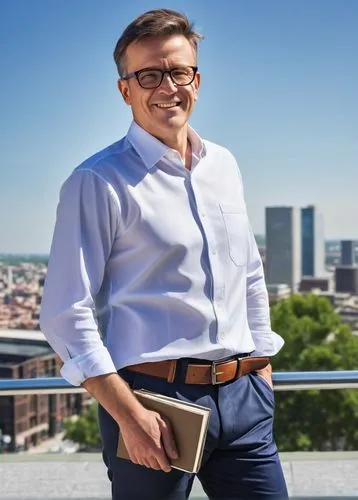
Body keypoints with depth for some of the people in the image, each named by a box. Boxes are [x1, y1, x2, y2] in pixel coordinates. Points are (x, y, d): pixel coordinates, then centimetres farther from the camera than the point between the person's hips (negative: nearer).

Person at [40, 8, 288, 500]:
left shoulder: (224, 165, 11)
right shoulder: (98, 182, -8)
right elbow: (66, 317, -12)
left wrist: (262, 368, 14)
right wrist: (129, 417, -16)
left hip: (243, 398, 6)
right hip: (154, 398, -5)